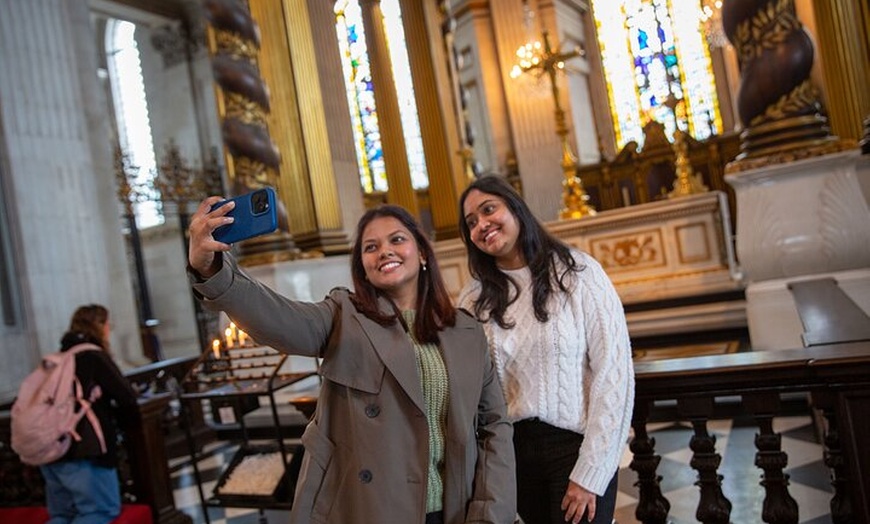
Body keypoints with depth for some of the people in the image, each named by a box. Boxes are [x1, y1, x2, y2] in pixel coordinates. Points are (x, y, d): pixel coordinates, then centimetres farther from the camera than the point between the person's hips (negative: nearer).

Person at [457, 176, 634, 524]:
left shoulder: (578, 273, -9)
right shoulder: (474, 298, 1)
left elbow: (613, 375, -11)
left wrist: (589, 474, -13)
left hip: (576, 446, -3)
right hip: (512, 449, 3)